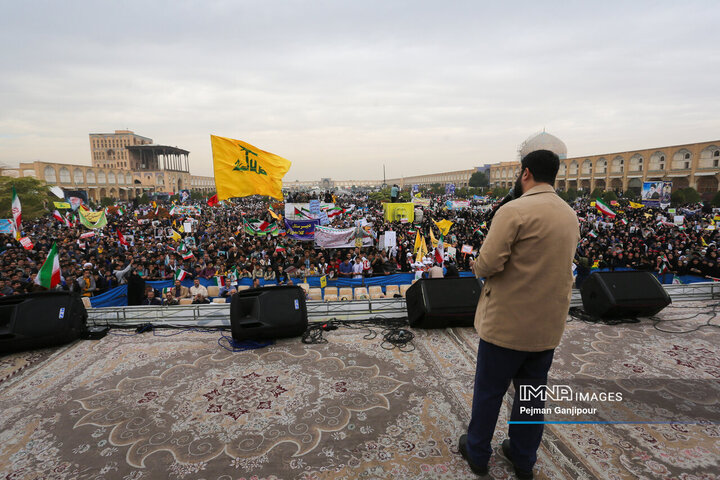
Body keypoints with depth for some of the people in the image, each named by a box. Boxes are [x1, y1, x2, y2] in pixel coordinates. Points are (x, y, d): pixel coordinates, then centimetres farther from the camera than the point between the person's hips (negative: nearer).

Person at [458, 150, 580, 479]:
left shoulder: (514, 211, -19)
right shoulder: (571, 215, 6)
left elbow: (488, 263, -24)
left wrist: (478, 267, -3)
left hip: (507, 322, -6)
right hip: (549, 325, 7)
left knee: (488, 391, 13)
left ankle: (477, 453, 32)